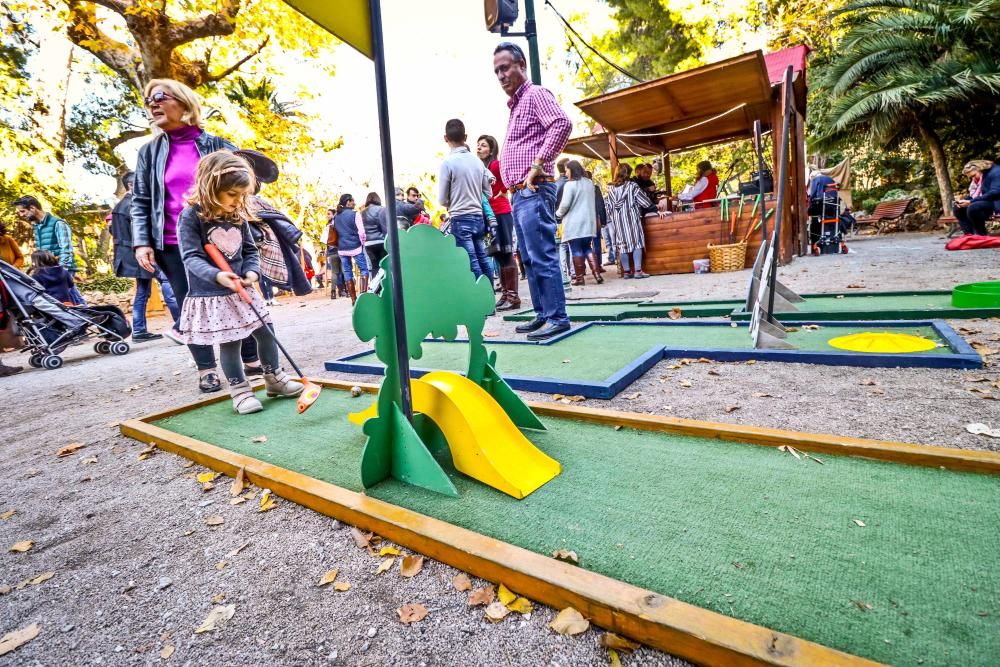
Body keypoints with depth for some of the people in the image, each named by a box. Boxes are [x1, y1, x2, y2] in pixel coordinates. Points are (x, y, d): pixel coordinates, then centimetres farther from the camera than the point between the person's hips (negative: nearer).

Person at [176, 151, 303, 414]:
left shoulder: (239, 217, 6)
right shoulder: (191, 216, -10)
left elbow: (251, 250, 10)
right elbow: (191, 256, -17)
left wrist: (252, 272, -10)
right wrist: (216, 275, -34)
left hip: (242, 290, 6)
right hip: (211, 295, -5)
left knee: (266, 332, 8)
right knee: (229, 342, -1)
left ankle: (274, 377, 26)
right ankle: (240, 390, 15)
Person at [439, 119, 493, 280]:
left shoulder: (448, 162, -9)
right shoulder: (478, 161, 6)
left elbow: (442, 199, -4)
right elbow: (488, 193, 11)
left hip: (460, 220, -6)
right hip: (478, 218, 6)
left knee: (472, 265, -5)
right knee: (483, 261, 12)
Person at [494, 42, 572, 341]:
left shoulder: (536, 94, -2)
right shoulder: (515, 105, 25)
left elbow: (562, 124, -20)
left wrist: (538, 164, -21)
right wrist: (513, 188, 17)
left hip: (534, 191, -10)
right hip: (518, 194, 10)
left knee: (542, 256, -11)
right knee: (529, 259, 9)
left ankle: (557, 317, -6)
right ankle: (542, 314, 15)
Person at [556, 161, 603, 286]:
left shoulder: (570, 184, -10)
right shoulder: (590, 183, 12)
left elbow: (565, 204, -12)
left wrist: (558, 214, 4)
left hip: (574, 223, -6)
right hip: (588, 221, 6)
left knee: (576, 249, 0)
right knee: (588, 248, 12)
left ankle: (579, 277, 2)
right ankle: (596, 274, 3)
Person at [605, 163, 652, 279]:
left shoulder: (611, 189, 5)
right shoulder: (632, 186, -4)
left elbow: (609, 206, 6)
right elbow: (645, 201, -2)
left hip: (618, 220, 4)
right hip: (631, 218, -4)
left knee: (622, 245, 5)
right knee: (637, 242, 0)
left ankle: (626, 271, 8)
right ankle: (638, 271, -4)